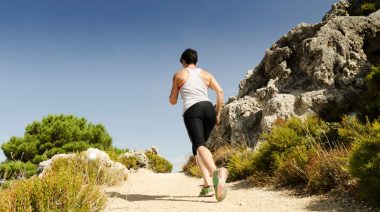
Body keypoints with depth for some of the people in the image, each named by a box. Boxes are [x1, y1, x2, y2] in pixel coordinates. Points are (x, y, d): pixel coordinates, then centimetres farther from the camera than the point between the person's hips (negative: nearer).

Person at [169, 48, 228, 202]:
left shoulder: (178, 75, 17)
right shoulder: (206, 74, 24)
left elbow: (172, 101, 19)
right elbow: (220, 92, 9)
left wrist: (173, 95, 42)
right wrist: (217, 114, 14)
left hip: (192, 111, -4)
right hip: (208, 109, 4)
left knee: (199, 146, -22)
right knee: (198, 146, 17)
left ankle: (216, 172, -54)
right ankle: (207, 185, 3)